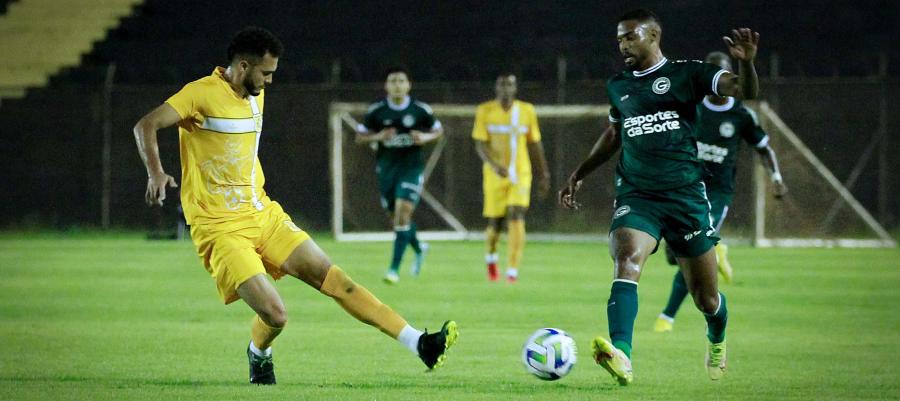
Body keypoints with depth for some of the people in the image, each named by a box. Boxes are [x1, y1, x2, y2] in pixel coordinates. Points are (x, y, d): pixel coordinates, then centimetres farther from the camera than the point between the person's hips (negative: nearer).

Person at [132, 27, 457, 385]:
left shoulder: (254, 97, 12)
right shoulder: (202, 94, -14)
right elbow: (146, 126, -22)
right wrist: (155, 174, -38)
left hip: (263, 214, 8)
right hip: (221, 230, -8)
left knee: (334, 278, -1)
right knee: (274, 315, -18)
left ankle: (419, 344, -3)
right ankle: (258, 354, 19)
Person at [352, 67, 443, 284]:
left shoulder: (421, 110, -4)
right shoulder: (376, 111, -2)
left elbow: (438, 130, 10)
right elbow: (360, 136, 4)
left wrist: (426, 138, -12)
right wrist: (377, 137, -16)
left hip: (411, 167, -3)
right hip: (386, 167, 3)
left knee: (403, 213, -16)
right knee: (396, 216, 11)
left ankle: (394, 268, -14)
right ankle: (418, 248, 43)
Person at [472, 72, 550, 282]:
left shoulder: (527, 111, 3)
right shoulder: (485, 111, -1)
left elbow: (535, 145, 11)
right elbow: (480, 144, -7)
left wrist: (544, 175, 11)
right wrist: (494, 165, -25)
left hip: (520, 175, 0)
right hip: (495, 176, 0)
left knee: (516, 217, -18)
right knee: (495, 224, 4)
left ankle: (513, 270, -19)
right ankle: (491, 257, 37)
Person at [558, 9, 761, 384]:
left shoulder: (686, 74, 0)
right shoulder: (618, 86, 15)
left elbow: (744, 90, -12)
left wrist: (746, 61, -32)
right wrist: (579, 174, 29)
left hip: (685, 195, -2)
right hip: (636, 195, 2)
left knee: (705, 298, 6)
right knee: (626, 261, -29)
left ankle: (717, 341, 41)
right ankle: (621, 355, -45)